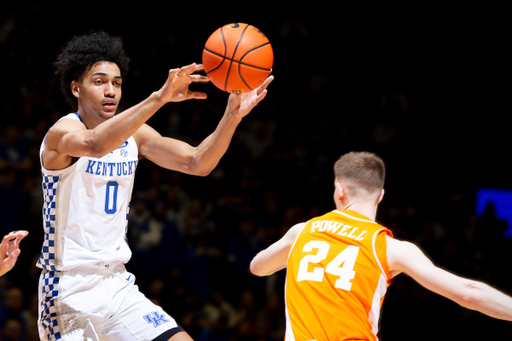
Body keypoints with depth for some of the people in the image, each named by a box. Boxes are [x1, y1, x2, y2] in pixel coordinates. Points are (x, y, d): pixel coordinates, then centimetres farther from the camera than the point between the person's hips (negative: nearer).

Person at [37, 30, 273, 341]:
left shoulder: (134, 134, 7)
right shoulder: (62, 133, -14)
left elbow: (196, 162, -1)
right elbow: (95, 144, -37)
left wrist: (232, 115, -19)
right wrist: (159, 98, -47)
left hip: (118, 285, 6)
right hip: (68, 290, -6)